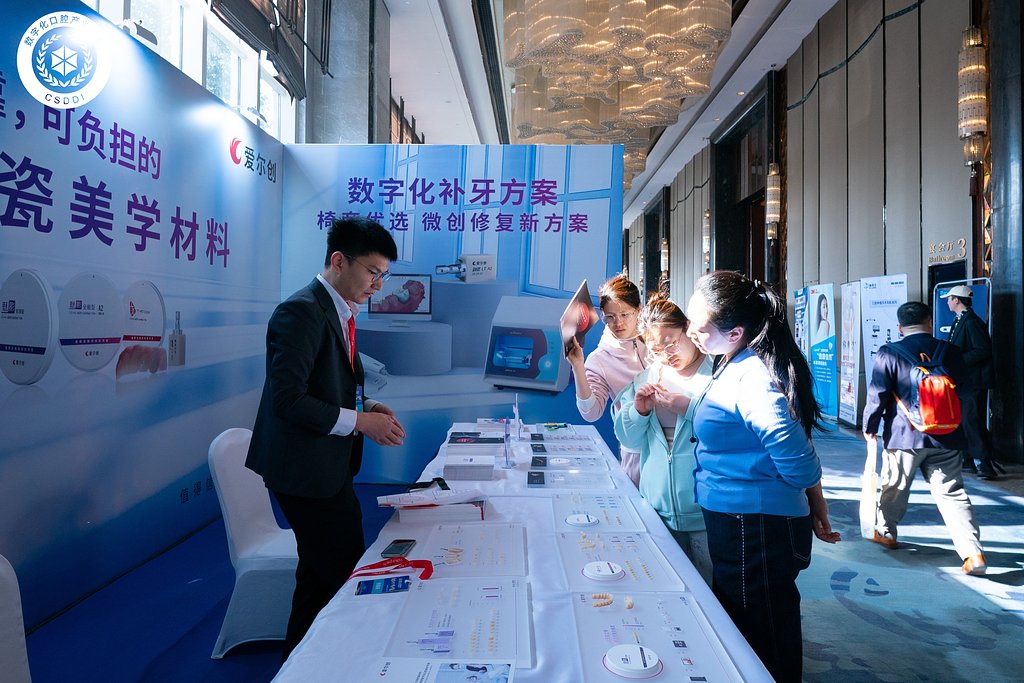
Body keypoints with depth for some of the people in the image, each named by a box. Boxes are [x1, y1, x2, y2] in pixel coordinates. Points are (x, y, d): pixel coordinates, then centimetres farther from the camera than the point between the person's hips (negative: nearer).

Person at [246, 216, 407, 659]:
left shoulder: (340, 312, 10)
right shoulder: (302, 311, -20)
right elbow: (288, 399, -25)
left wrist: (367, 406, 1)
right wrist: (360, 421, -20)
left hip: (328, 466, 10)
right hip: (307, 469, -10)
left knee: (320, 574, 22)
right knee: (347, 577, -1)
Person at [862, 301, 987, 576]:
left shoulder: (889, 354, -9)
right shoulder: (951, 351, 1)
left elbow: (877, 396, -8)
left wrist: (869, 427, 4)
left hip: (903, 437, -2)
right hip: (946, 437, 2)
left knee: (894, 487, 15)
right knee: (952, 493, 5)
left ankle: (885, 533, 32)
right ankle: (973, 553, -3)